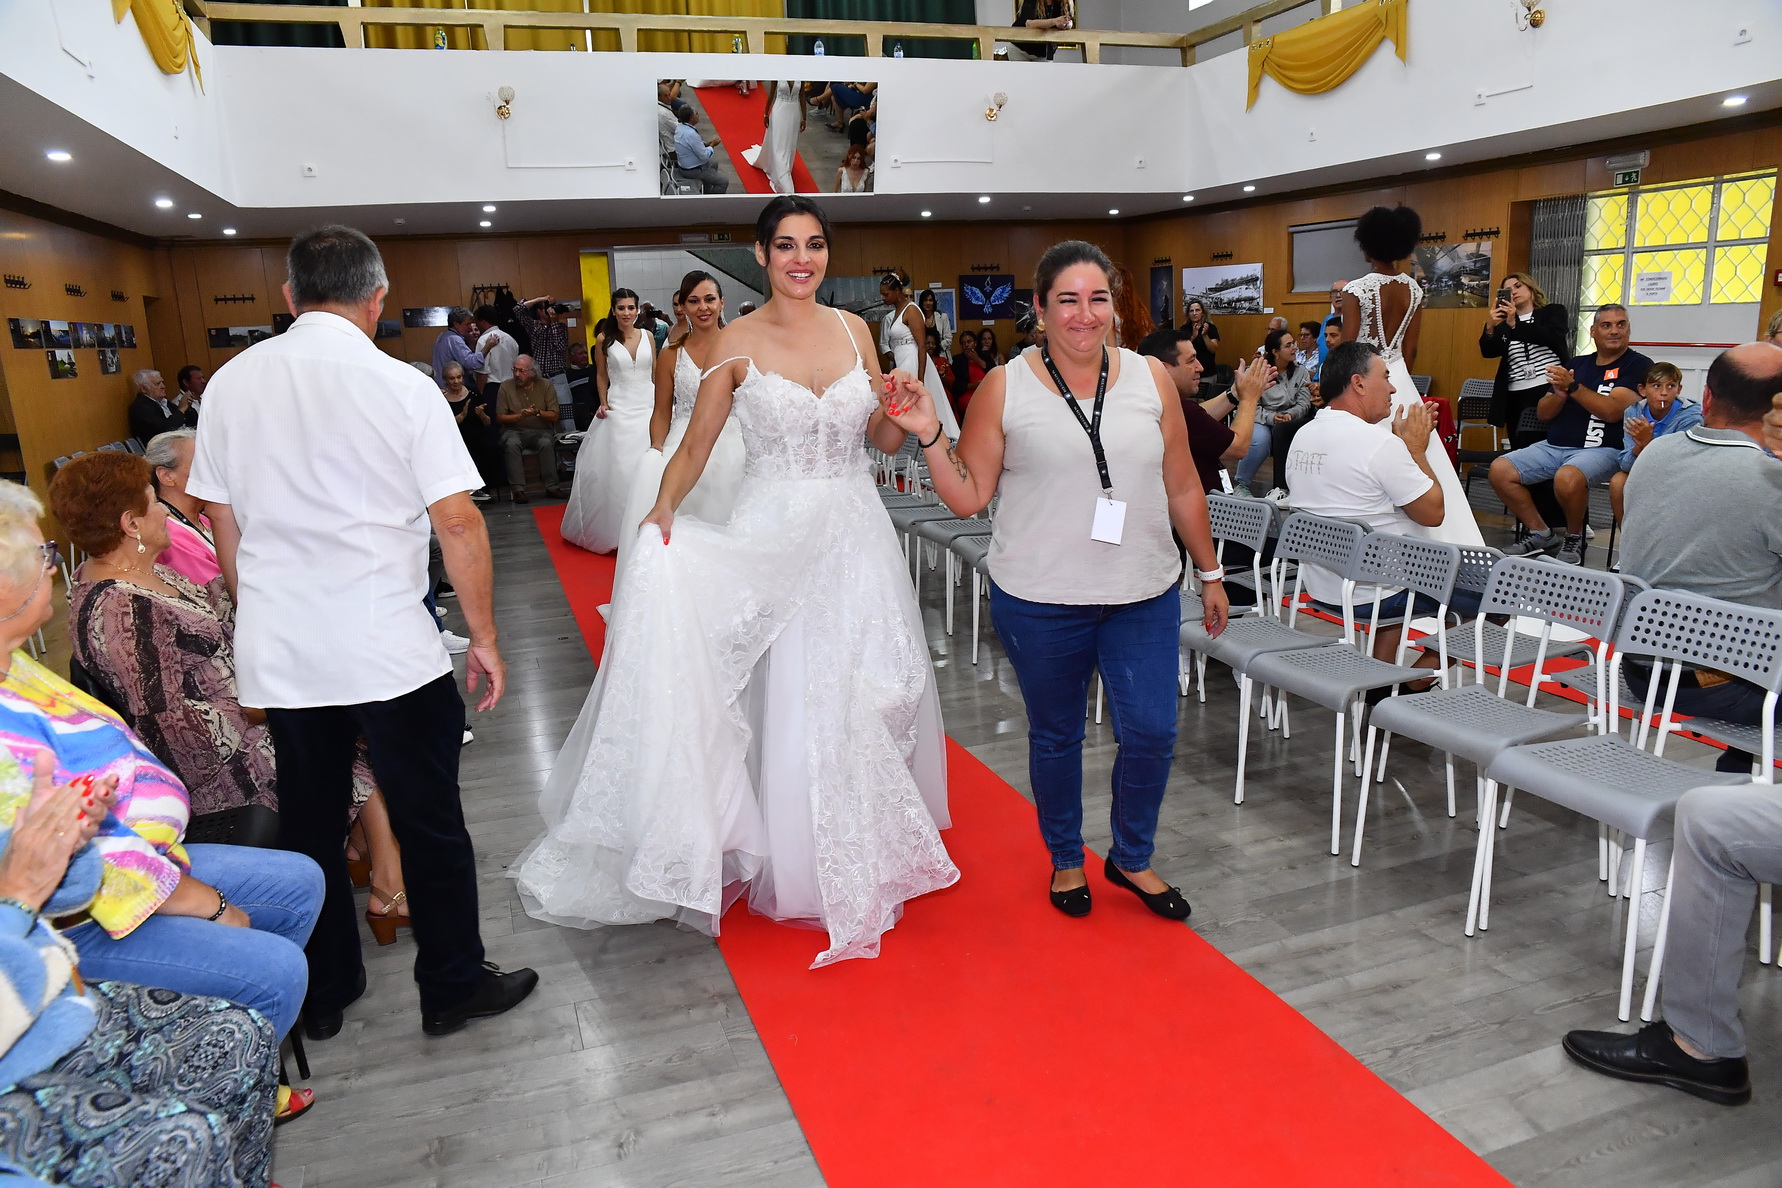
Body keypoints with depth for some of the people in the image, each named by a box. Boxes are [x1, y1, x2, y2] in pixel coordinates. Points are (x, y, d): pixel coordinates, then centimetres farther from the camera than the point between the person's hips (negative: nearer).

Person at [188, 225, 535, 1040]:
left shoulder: (231, 382, 4)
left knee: (309, 824, 17)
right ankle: (452, 987, 23)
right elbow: (457, 523, -13)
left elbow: (223, 523, 11)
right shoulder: (401, 386, -10)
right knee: (429, 823, 9)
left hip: (275, 653, 5)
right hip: (389, 650, -4)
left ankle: (322, 997, 33)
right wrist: (483, 637, -4)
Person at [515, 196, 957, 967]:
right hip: (775, 537, -3)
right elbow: (695, 446, -2)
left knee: (867, 696, 10)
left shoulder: (854, 330, 7)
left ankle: (868, 853, 31)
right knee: (790, 701, 0)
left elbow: (884, 440, 13)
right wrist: (664, 508, -19)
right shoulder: (738, 344, -2)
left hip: (856, 534, 3)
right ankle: (800, 870, 19)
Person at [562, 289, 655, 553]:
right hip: (619, 410, -2)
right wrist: (603, 403, -1)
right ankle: (618, 530, 9)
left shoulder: (647, 337, 7)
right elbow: (602, 375, 10)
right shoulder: (604, 339, 2)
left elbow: (655, 374, 11)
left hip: (648, 408, 2)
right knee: (619, 469, -3)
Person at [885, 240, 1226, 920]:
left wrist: (1210, 573, 14)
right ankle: (1066, 859, 37)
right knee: (1055, 735, 13)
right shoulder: (1005, 388, -4)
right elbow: (967, 497, -3)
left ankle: (1132, 858, 30)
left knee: (1151, 732, 3)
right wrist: (929, 435, -17)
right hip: (1040, 601, -2)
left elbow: (1182, 488, 10)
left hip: (1144, 595, 2)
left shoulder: (1150, 378, 3)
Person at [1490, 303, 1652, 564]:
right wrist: (1559, 393, -9)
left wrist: (1573, 386, -21)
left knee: (1567, 478, -38)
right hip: (1554, 446, 7)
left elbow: (1613, 411, -16)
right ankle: (1541, 534, 0)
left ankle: (1574, 538, -8)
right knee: (1500, 470, -14)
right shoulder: (1577, 364, 17)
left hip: (1602, 451, -6)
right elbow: (1543, 413, 12)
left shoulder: (1638, 365, 0)